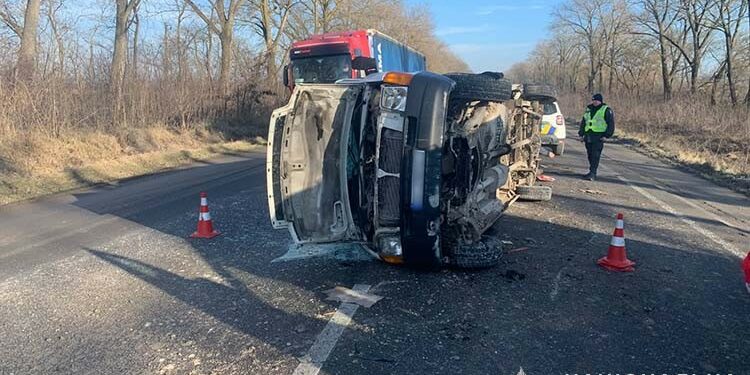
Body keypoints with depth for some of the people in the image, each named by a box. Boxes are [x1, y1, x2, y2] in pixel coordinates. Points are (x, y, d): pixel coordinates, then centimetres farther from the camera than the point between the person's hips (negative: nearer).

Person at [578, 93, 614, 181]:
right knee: (590, 155, 10)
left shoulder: (606, 110, -1)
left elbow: (611, 124, -3)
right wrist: (581, 134, 16)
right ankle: (592, 172, 20)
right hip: (588, 136, 6)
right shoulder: (589, 109, 17)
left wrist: (606, 135, -11)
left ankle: (592, 174, -15)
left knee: (595, 156, -12)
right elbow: (583, 122, 23)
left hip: (598, 137, -6)